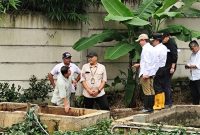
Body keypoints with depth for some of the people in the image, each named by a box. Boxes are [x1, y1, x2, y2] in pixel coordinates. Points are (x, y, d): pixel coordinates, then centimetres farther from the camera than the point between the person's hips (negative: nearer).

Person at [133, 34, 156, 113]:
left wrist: (145, 73, -21)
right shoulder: (151, 48, 15)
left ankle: (147, 107, -6)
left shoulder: (146, 49, -13)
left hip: (146, 73, -10)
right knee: (151, 90, 10)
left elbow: (147, 61, -19)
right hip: (151, 73, 10)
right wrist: (139, 65, 26)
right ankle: (151, 107, 15)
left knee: (147, 91, -7)